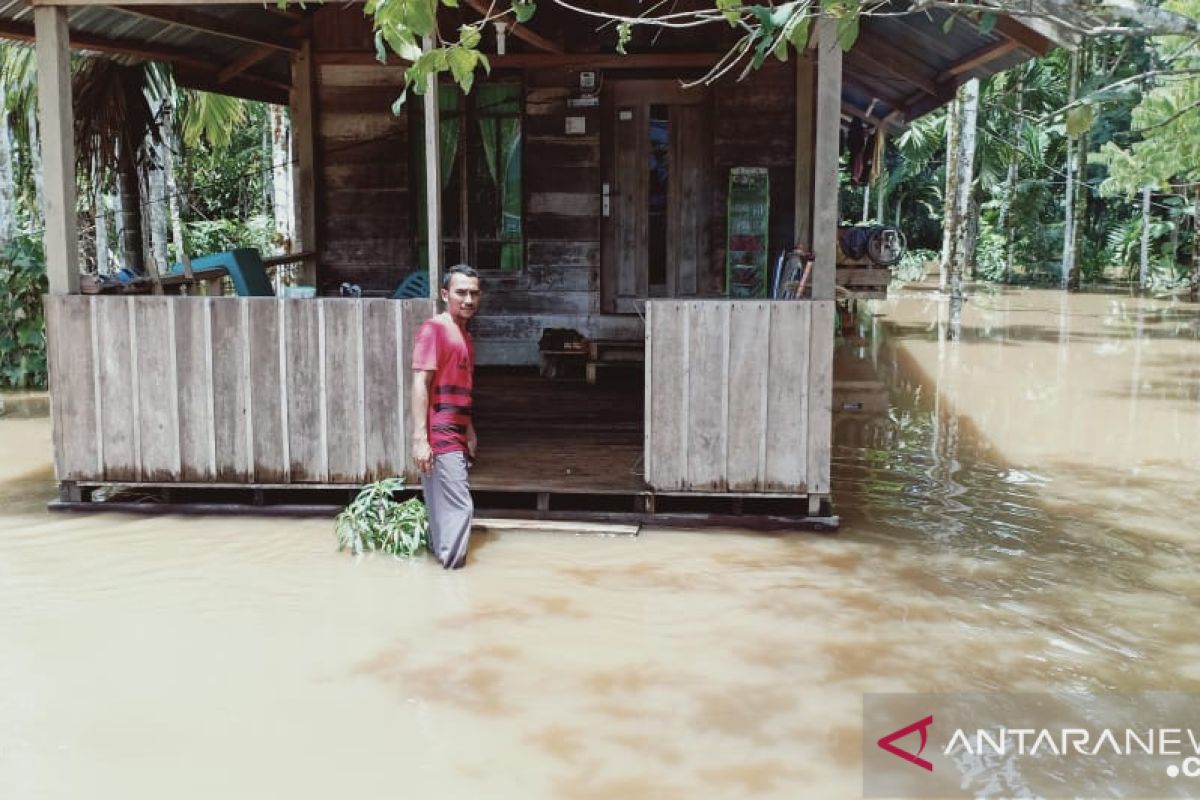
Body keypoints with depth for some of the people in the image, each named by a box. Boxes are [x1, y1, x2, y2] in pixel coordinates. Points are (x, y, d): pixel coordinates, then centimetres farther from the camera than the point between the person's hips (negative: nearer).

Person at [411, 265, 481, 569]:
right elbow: (420, 384, -17)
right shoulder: (433, 329, -11)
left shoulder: (465, 335, 17)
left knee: (445, 508, 15)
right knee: (459, 508, -9)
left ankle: (443, 561, 25)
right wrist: (419, 438, -23)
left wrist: (470, 433, 23)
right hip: (440, 438, -9)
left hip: (456, 437, 9)